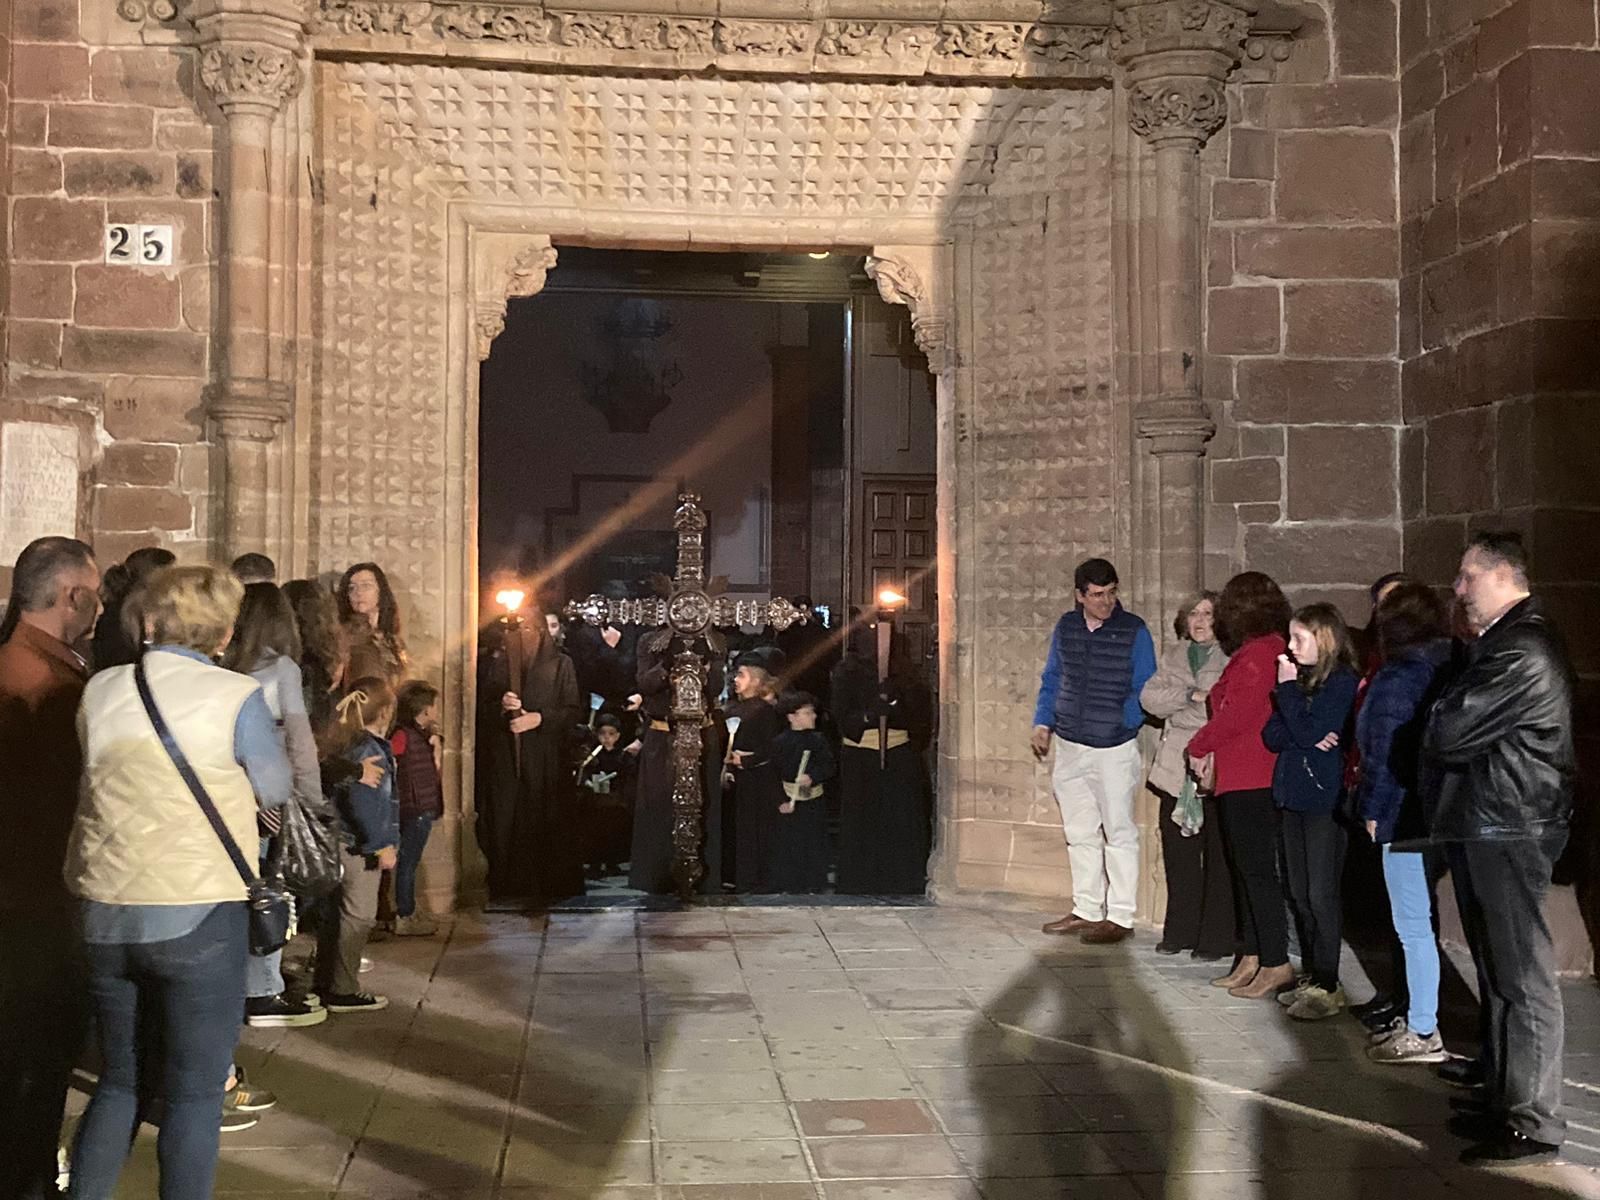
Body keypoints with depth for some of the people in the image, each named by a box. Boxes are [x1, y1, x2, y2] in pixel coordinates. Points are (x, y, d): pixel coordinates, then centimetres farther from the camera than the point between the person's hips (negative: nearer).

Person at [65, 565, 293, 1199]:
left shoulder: (98, 690, 3)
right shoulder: (235, 696, -9)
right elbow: (275, 789, 3)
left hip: (104, 913, 5)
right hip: (198, 915, -5)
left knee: (121, 1081, 19)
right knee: (193, 1094, 6)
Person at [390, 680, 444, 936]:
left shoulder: (421, 735, 12)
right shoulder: (404, 735, -17)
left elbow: (433, 769, 15)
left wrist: (436, 744, 6)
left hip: (423, 809, 9)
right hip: (413, 809, -9)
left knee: (409, 863, 16)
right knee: (407, 862, -1)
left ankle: (408, 913, 25)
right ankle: (404, 918, 6)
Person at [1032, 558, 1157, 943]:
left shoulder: (1133, 631, -8)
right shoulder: (1065, 627, 6)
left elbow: (1145, 690, -5)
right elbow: (1051, 679, 15)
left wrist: (1125, 724, -17)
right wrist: (1042, 723, 7)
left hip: (1115, 748, -5)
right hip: (1070, 746, 5)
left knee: (1118, 832, 0)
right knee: (1080, 833, 12)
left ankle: (1120, 917, 6)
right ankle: (1086, 911, 22)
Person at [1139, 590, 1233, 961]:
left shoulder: (1233, 658, -3)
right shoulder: (1174, 655, 16)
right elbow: (1150, 697, 3)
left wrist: (1177, 708, -11)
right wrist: (1192, 696, -11)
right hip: (1177, 770, 5)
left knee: (1219, 858, -1)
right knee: (1178, 854, 9)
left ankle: (1216, 939, 6)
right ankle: (1181, 932, 19)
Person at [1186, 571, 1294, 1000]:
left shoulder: (1256, 655, -15)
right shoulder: (1272, 651, 15)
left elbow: (1237, 715, -18)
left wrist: (1198, 745, -5)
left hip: (1249, 784, -10)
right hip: (1247, 780, 10)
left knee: (1256, 869, -6)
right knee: (1248, 870, 13)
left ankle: (1276, 964, -3)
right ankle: (1251, 960, 19)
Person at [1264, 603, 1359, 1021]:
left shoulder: (1342, 682, -10)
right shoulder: (1301, 678, 13)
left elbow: (1307, 731, -19)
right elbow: (1271, 735, 6)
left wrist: (1288, 687, -10)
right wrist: (1307, 738, -12)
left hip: (1325, 798, -8)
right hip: (1293, 796, 8)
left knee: (1321, 893, -5)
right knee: (1299, 892, 11)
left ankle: (1328, 985, 1)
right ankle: (1311, 975, 19)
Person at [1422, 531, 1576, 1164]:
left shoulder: (1523, 651, -18)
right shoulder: (1500, 642, 16)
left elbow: (1449, 733, -21)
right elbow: (1451, 735, 18)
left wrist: (1438, 721, -2)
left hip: (1509, 831, -11)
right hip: (1483, 827, 11)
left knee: (1521, 977, -5)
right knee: (1498, 974, 16)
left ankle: (1532, 1122, 1)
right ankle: (1504, 1097, 25)